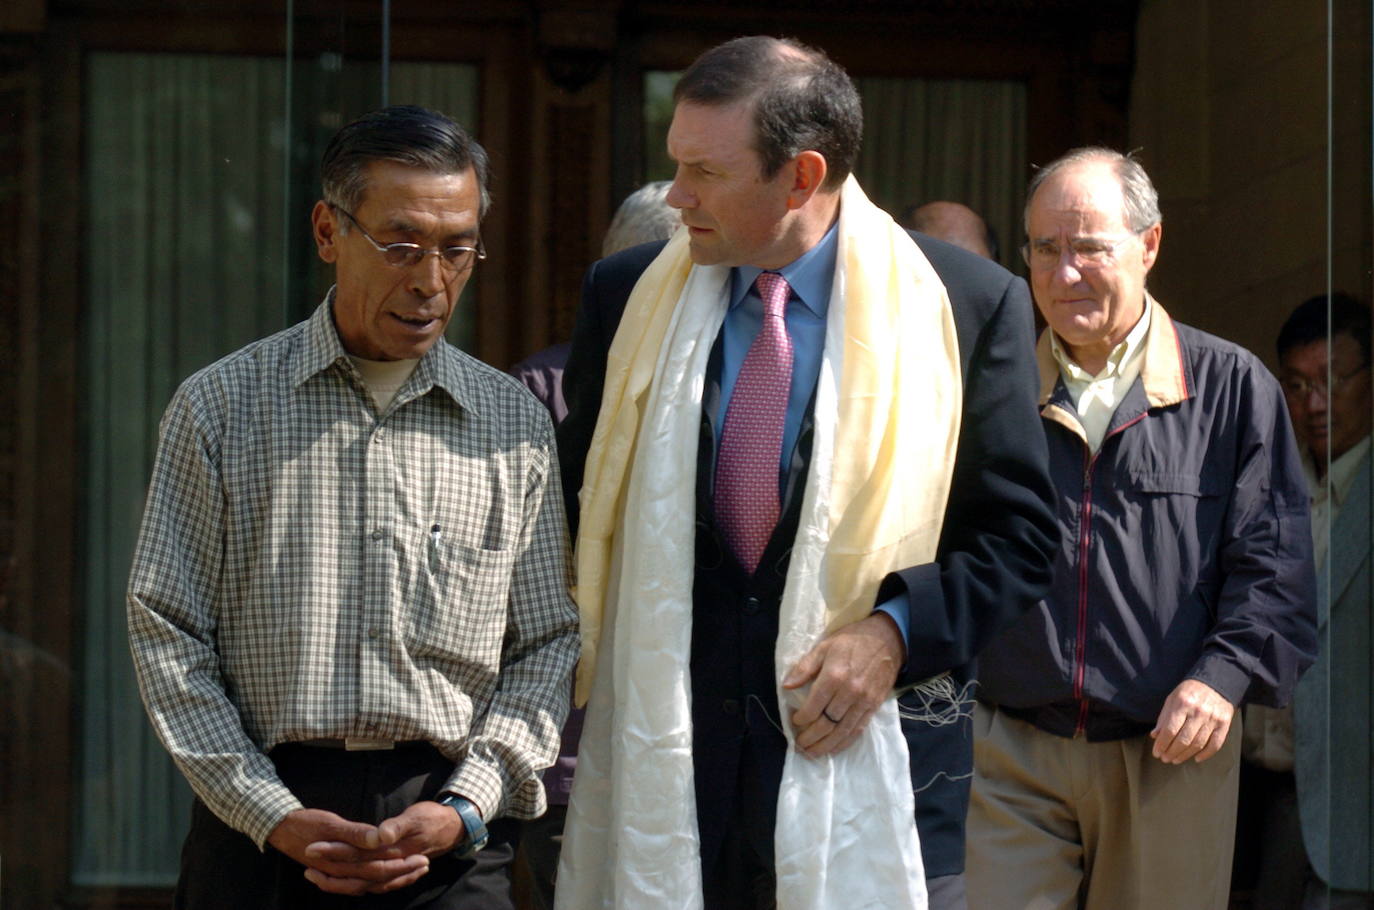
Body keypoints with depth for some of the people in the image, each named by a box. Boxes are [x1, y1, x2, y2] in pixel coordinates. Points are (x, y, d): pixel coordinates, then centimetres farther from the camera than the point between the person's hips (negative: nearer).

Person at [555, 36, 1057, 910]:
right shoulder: (629, 296, 5)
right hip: (664, 763, 2)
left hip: (870, 759, -2)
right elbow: (573, 502, 16)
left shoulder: (967, 303, -2)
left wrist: (896, 631, -13)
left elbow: (1020, 534, 2)